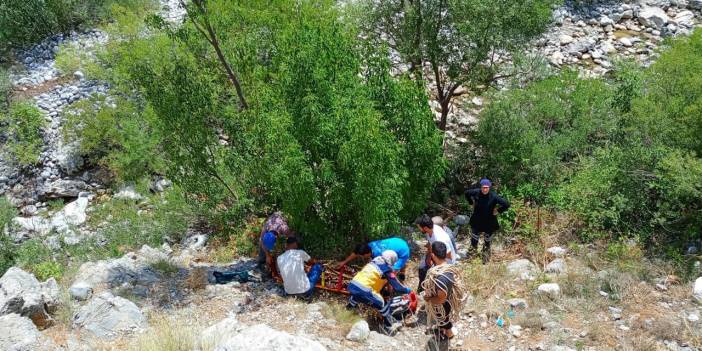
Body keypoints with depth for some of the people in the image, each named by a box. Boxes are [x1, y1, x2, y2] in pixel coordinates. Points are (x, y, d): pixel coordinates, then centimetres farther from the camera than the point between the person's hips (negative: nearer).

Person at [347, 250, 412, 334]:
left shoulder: (373, 262, 21)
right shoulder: (386, 269, 0)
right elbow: (397, 287, 1)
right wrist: (408, 290, 18)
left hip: (352, 286, 7)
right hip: (363, 291, -7)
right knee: (382, 305, 8)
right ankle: (389, 327, 16)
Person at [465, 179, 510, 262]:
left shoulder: (493, 196, -24)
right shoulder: (476, 193, -16)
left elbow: (506, 204, -24)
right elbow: (467, 193, 6)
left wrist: (498, 211, -16)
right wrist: (472, 203, 4)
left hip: (489, 223, -1)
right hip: (477, 222, 1)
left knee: (487, 242, 17)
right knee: (474, 240, 10)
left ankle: (485, 258, 38)